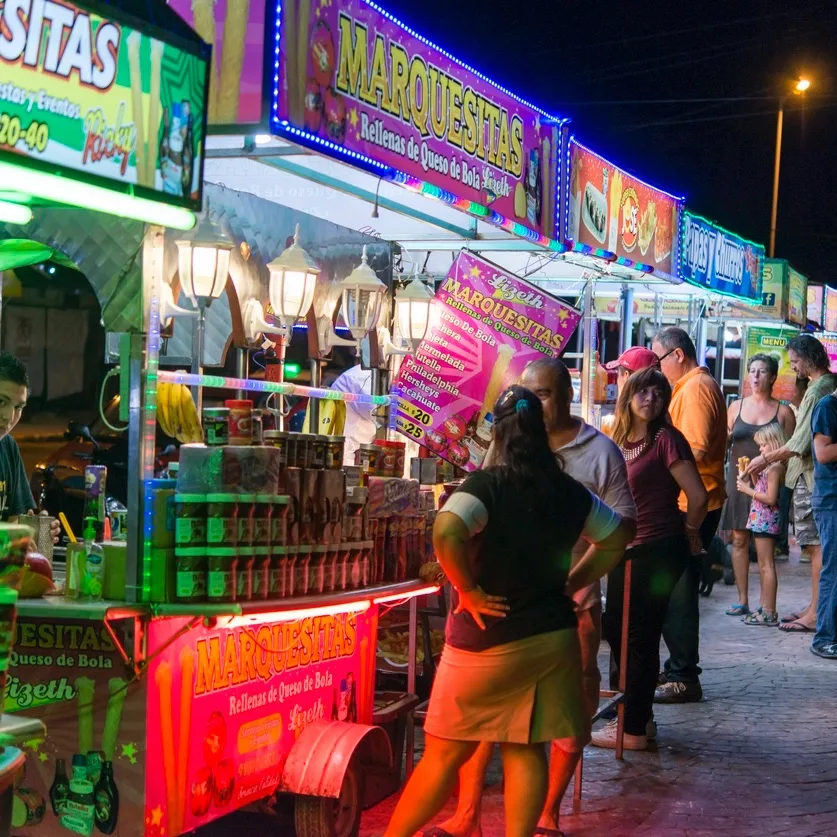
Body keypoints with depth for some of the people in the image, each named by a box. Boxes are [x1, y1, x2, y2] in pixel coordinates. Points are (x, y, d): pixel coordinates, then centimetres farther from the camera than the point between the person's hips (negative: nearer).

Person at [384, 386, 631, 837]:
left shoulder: (486, 486, -14)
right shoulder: (569, 492, 3)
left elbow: (446, 532, -32)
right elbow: (615, 539, 17)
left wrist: (469, 590, -20)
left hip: (488, 638, -4)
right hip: (553, 634, 4)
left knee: (444, 753, 6)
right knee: (525, 751, 10)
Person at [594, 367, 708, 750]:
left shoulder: (666, 439, -14)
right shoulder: (619, 441, 9)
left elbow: (698, 497, -16)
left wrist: (689, 532, -2)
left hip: (659, 550, -8)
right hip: (625, 549, 8)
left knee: (641, 637, -2)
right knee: (616, 631, 16)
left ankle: (634, 730, 9)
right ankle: (636, 713, 31)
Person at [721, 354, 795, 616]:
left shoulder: (783, 412, 4)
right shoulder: (736, 407, 11)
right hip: (738, 480, 3)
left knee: (765, 544, -6)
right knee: (739, 539, 3)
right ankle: (742, 600, 11)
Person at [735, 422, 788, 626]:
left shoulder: (775, 467, -16)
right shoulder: (771, 466, 14)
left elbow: (770, 498, -22)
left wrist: (748, 490, -14)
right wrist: (750, 478, 5)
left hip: (765, 520, -10)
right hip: (762, 520, 10)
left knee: (767, 566, -8)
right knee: (764, 567, 15)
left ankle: (769, 613, -6)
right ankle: (764, 609, 22)